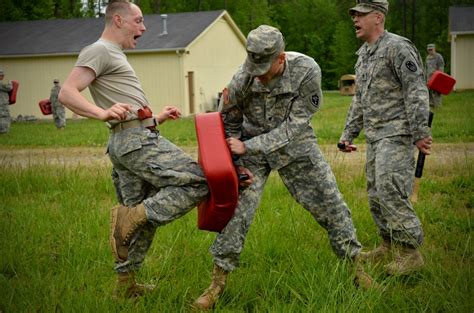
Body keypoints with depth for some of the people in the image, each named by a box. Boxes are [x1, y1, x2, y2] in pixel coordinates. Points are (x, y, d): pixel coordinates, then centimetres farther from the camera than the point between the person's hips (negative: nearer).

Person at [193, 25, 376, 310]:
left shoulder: (307, 71, -27)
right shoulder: (242, 80, -22)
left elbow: (296, 125, -25)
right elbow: (229, 125, -3)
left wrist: (248, 147, -26)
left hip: (295, 145, 0)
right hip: (252, 147, 0)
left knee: (329, 204, 3)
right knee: (237, 209, -10)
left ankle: (356, 268, 22)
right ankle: (218, 282, 1)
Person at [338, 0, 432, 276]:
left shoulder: (397, 47, -11)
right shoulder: (363, 54, 17)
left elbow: (417, 91, -18)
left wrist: (420, 132, -23)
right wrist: (348, 134, 23)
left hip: (397, 134, -9)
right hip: (375, 137, 9)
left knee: (391, 192, -15)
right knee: (376, 194, 11)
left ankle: (410, 252, -7)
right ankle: (390, 247, 24)